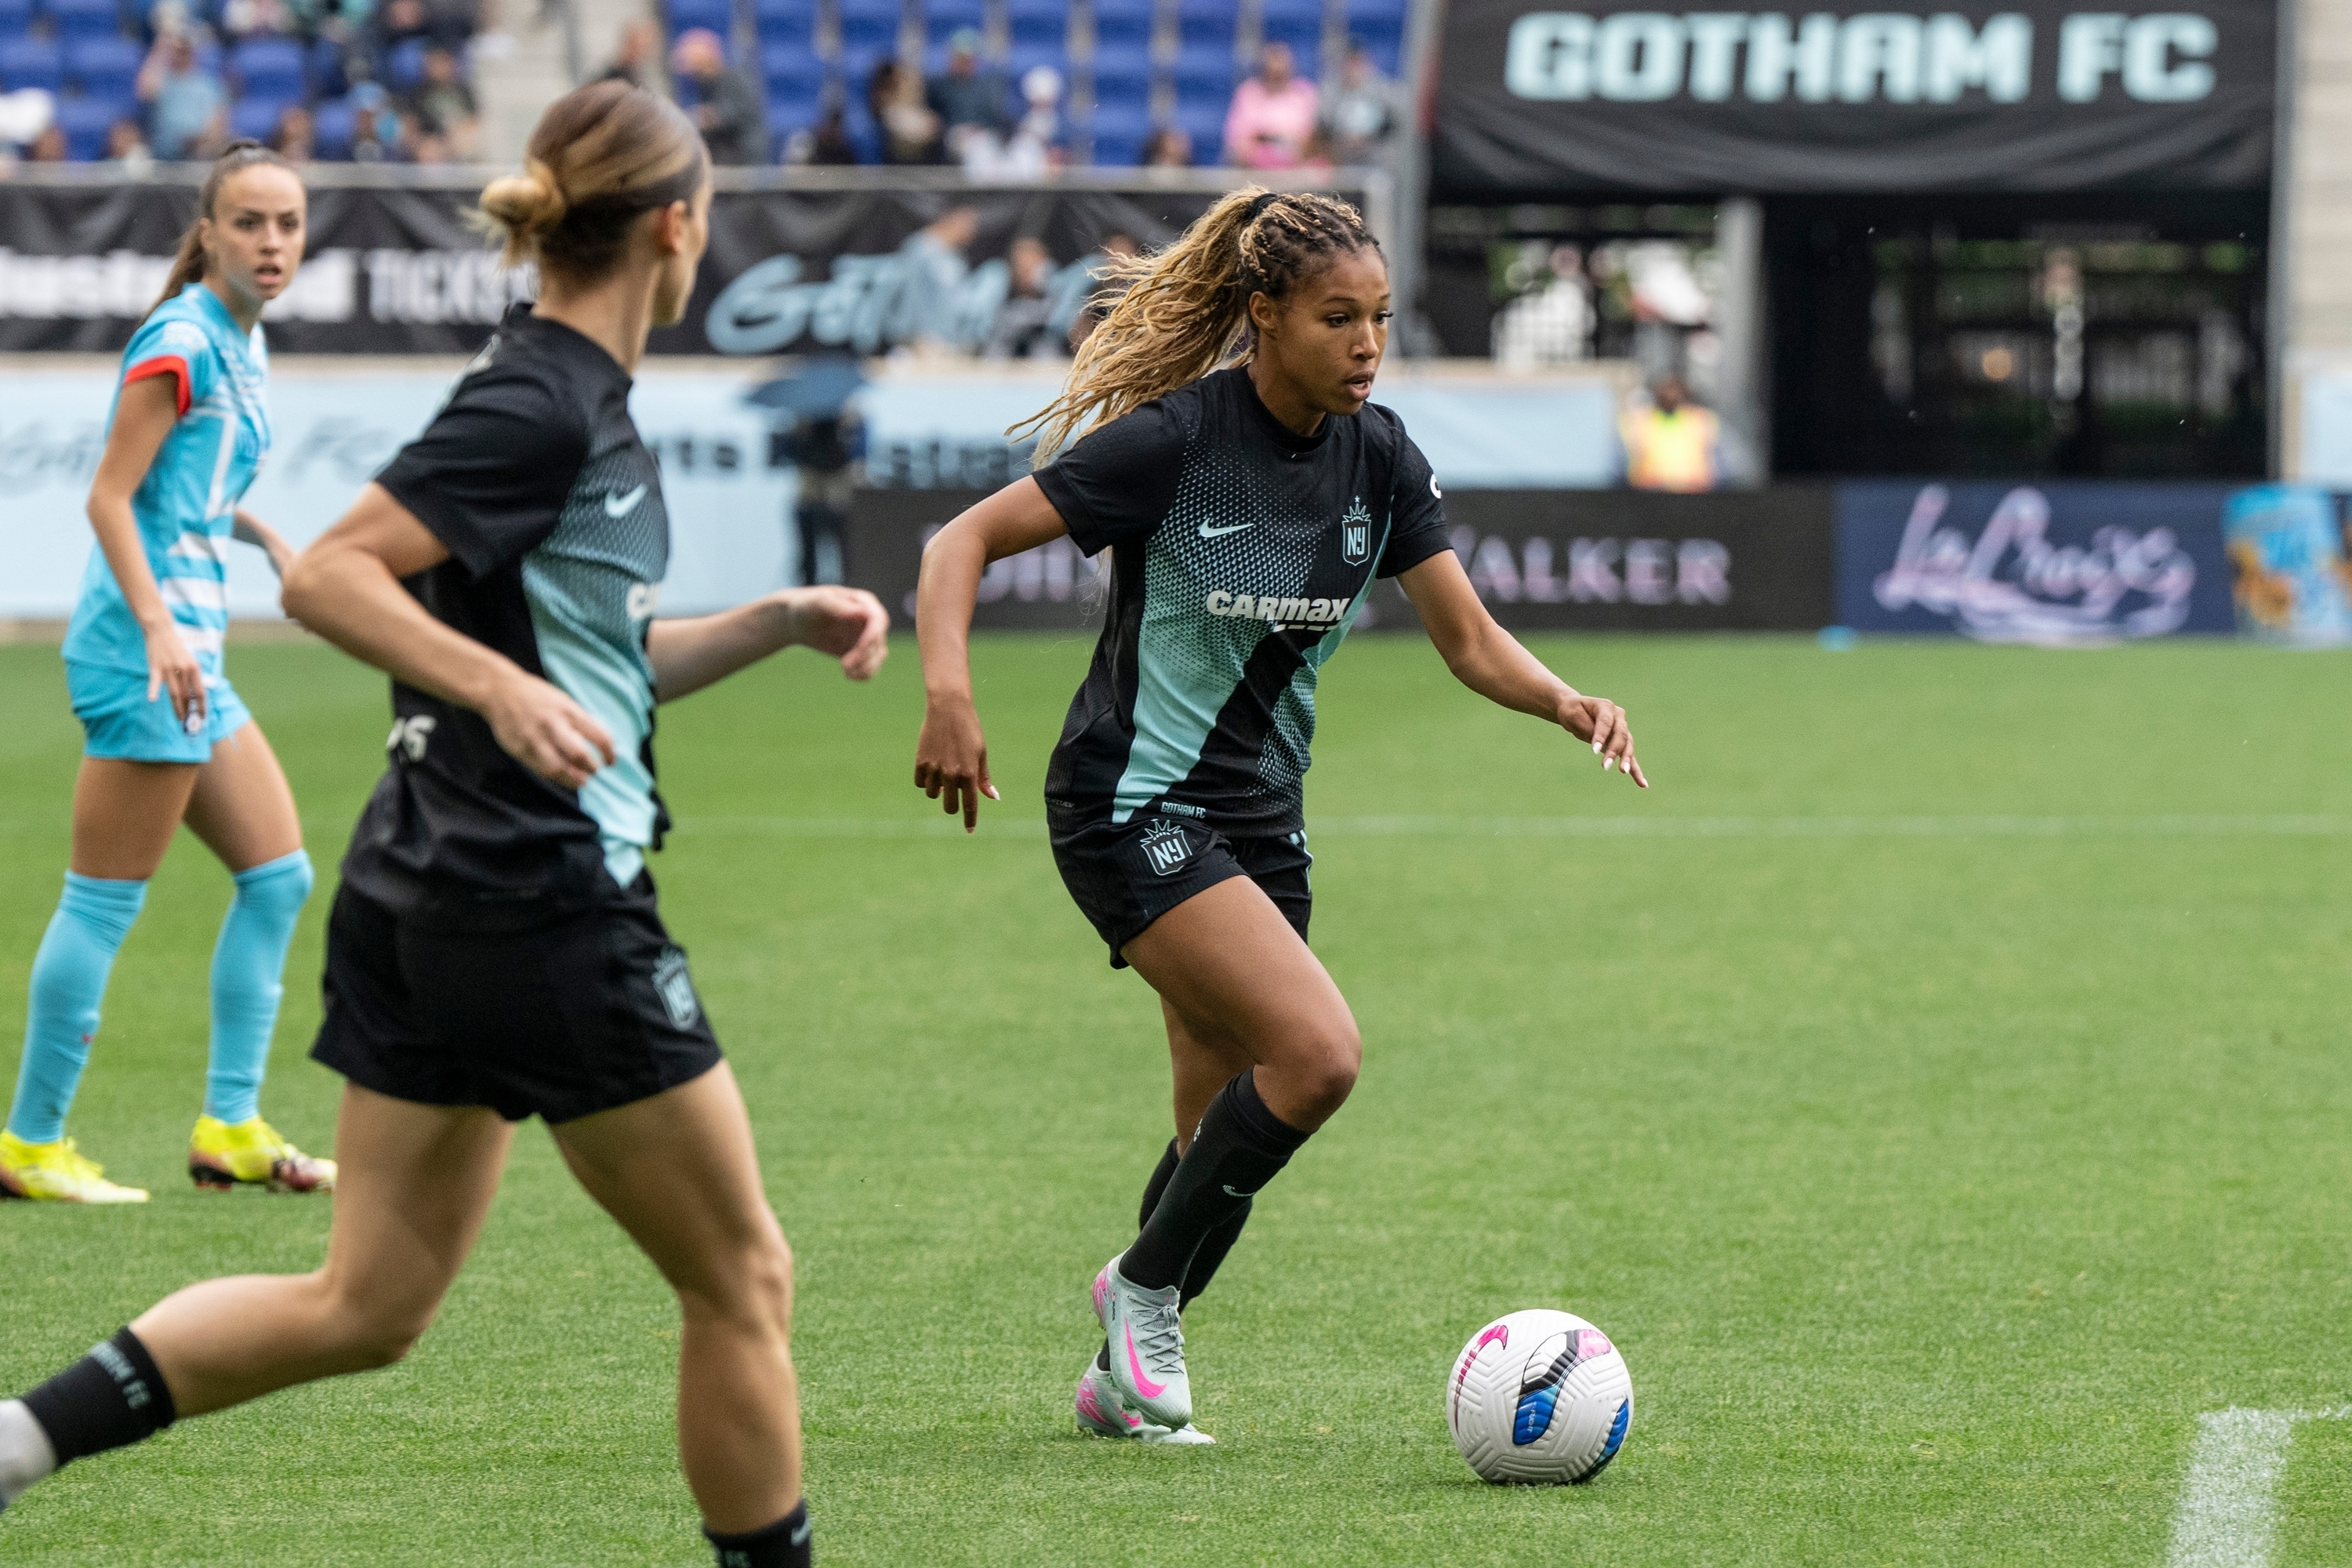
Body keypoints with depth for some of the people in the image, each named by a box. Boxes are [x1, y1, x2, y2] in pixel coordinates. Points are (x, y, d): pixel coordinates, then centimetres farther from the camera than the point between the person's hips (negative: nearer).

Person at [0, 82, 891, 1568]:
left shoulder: (573, 400, 14)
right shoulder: (539, 407, -15)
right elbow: (327, 575, -22)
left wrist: (777, 622, 15)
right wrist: (502, 687, -33)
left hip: (420, 895, 10)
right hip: (545, 912, -10)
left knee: (367, 1304, 10)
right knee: (742, 1279, 4)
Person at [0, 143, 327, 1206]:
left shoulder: (240, 344, 15)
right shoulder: (181, 342, -13)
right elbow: (108, 496, -17)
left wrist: (267, 538, 24)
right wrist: (158, 626, -26)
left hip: (189, 646, 10)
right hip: (143, 642, -10)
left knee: (279, 874, 11)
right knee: (106, 902, -6)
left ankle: (230, 1127, 15)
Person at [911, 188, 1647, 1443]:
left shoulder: (1378, 457, 0)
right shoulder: (1175, 438, -18)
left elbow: (1472, 642, 2)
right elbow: (964, 541, -15)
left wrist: (1567, 703, -18)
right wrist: (949, 692, -31)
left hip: (1260, 816, 7)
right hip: (1132, 807, -7)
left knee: (1230, 1134, 9)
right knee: (1319, 1052, -22)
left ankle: (1126, 1368, 29)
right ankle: (1145, 1284, -3)